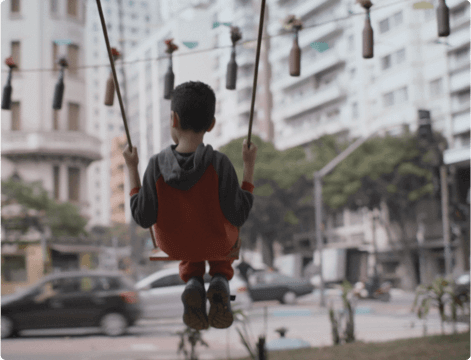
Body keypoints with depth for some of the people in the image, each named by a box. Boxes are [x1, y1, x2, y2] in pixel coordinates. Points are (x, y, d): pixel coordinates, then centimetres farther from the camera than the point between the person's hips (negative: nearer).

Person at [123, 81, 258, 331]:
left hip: (172, 245, 1)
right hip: (217, 244, -1)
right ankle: (220, 280, 8)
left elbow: (144, 218, -15)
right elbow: (239, 216, -20)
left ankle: (193, 282, 10)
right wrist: (249, 167, -14)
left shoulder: (157, 165, -24)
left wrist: (132, 169, -9)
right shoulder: (219, 164, -28)